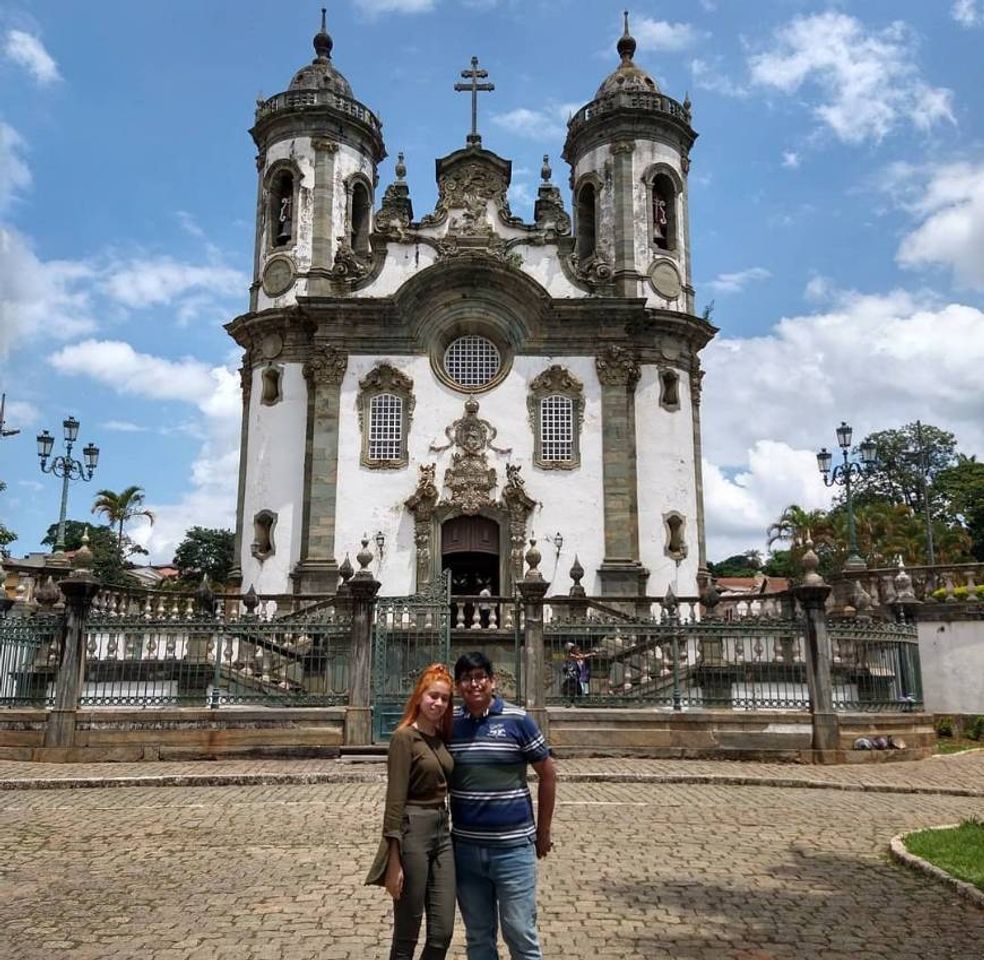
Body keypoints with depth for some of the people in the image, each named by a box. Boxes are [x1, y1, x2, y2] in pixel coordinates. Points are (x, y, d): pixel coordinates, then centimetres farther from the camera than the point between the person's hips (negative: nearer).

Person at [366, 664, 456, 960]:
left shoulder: (441, 737, 10)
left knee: (442, 933, 8)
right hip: (413, 833, -7)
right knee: (406, 936, 5)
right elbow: (395, 799, -15)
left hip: (442, 831, 7)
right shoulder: (404, 737, -12)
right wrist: (394, 861, -18)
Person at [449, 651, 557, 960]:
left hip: (513, 846, -3)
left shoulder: (517, 720, -8)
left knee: (520, 935, 4)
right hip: (465, 847, 3)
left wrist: (542, 833, 2)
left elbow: (547, 774, 0)